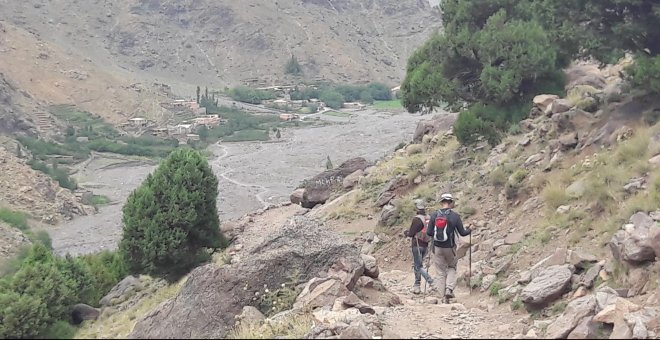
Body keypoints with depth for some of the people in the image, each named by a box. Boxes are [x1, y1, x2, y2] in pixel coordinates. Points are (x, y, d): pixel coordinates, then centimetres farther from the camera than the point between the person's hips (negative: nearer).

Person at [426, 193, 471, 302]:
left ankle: (442, 295, 12)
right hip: (450, 248, -1)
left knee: (441, 272, 12)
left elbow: (429, 232, -3)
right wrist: (469, 230, 18)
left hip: (437, 248, 1)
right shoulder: (455, 216, -9)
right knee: (452, 267, 22)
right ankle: (449, 289, 4)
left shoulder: (434, 215, -4)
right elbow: (462, 233, -3)